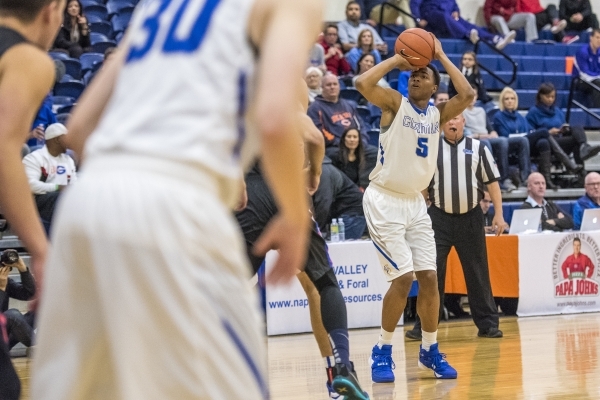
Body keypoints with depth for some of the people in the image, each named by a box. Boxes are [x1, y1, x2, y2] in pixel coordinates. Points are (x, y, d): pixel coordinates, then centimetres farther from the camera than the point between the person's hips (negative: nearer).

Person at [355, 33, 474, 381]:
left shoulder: (438, 113, 7)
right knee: (403, 278, -12)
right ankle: (382, 352, 2)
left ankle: (430, 351, 19)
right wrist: (397, 60, -14)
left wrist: (441, 57, -5)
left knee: (430, 278, 3)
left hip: (416, 203, 6)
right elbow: (363, 83, -24)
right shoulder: (395, 103, -6)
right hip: (384, 201, -6)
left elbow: (467, 95, -11)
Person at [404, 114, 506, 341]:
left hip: (471, 218, 0)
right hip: (439, 218, 0)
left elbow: (492, 182, 5)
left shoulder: (478, 148, 5)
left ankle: (488, 324, 13)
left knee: (478, 273, 5)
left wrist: (498, 214, -2)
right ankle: (424, 326, 3)